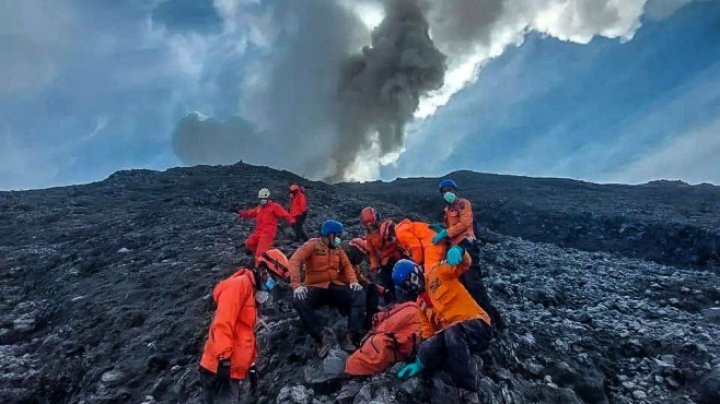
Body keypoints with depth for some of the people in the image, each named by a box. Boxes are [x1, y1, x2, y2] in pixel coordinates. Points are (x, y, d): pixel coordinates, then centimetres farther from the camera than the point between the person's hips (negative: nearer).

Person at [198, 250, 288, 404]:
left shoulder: (252, 292, 20)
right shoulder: (240, 283, -10)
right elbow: (223, 322, -22)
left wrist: (251, 364, 25)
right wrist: (223, 359, -27)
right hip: (219, 369, -10)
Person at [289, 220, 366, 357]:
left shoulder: (337, 248, 13)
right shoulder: (312, 244, -3)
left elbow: (346, 266, 12)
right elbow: (295, 261, -15)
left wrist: (353, 281, -10)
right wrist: (296, 285, -29)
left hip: (335, 287, 4)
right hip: (316, 288, -4)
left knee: (359, 295, -21)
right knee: (299, 301, -34)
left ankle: (351, 337, -27)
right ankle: (322, 335, -28)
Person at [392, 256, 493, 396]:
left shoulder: (438, 272, 2)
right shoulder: (421, 303, 20)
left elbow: (464, 263, -12)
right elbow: (428, 332, 18)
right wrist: (421, 362, 10)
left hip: (477, 326, -6)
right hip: (450, 335, 6)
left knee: (452, 331, -38)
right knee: (425, 351, -22)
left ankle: (467, 389, -28)